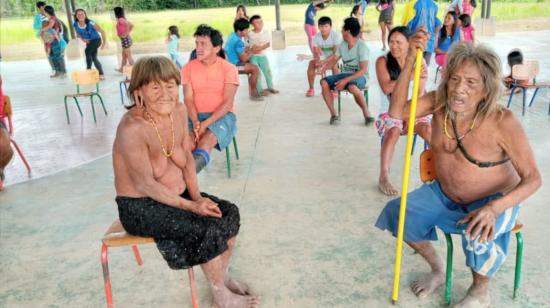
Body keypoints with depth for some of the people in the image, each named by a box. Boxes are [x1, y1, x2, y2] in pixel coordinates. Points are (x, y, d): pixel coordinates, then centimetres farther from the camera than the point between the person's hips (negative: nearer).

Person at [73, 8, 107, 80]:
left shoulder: (90, 23, -28)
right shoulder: (75, 24, -12)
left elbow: (102, 31, -25)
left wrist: (104, 42, -29)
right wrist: (83, 39, -9)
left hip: (96, 40, -6)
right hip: (88, 42, 6)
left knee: (87, 51, -24)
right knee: (94, 58, 6)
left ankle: (89, 70, -13)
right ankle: (101, 74, 17)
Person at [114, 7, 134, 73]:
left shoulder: (120, 20, -15)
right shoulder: (123, 19, 11)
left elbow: (128, 24, -32)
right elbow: (132, 25, 17)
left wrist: (126, 33, -23)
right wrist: (128, 32, 11)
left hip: (125, 39, -10)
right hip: (125, 39, 10)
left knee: (128, 56, -4)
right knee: (124, 55, 17)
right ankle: (121, 69, 27)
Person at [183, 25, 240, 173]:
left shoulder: (228, 68, -4)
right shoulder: (188, 67, 6)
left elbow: (228, 103, -10)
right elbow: (188, 99, 0)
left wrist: (206, 123, -21)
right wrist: (195, 122, -19)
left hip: (222, 116, -2)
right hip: (195, 116, 3)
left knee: (205, 144, -33)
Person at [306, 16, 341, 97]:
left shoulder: (336, 35, -19)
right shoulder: (317, 37, -7)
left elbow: (336, 53, -26)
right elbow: (315, 53, -11)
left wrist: (324, 61, -38)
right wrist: (318, 60, -34)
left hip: (335, 59, -3)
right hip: (322, 59, 3)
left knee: (334, 64, -37)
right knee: (311, 63, -25)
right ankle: (311, 89, -14)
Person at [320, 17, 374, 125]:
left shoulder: (362, 46, -16)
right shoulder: (343, 45, 4)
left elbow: (363, 70, -21)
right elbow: (334, 60, 15)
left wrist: (345, 80, -30)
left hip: (359, 76, -6)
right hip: (345, 74, 7)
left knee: (352, 87, -41)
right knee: (324, 82, -18)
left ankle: (367, 114, -20)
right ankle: (333, 114, -14)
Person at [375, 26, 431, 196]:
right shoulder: (383, 61, -5)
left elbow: (420, 94, -3)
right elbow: (387, 88, -19)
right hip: (390, 113, -2)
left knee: (428, 129, -27)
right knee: (393, 131, -33)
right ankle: (384, 177, -29)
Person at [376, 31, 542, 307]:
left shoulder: (502, 122, -27)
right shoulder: (440, 102, -14)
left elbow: (532, 178, -23)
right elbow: (396, 112, -25)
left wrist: (494, 208, -39)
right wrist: (410, 62, -32)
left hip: (494, 199, -5)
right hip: (444, 195, 5)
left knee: (479, 236, -34)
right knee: (397, 213, -7)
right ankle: (437, 270, 19)